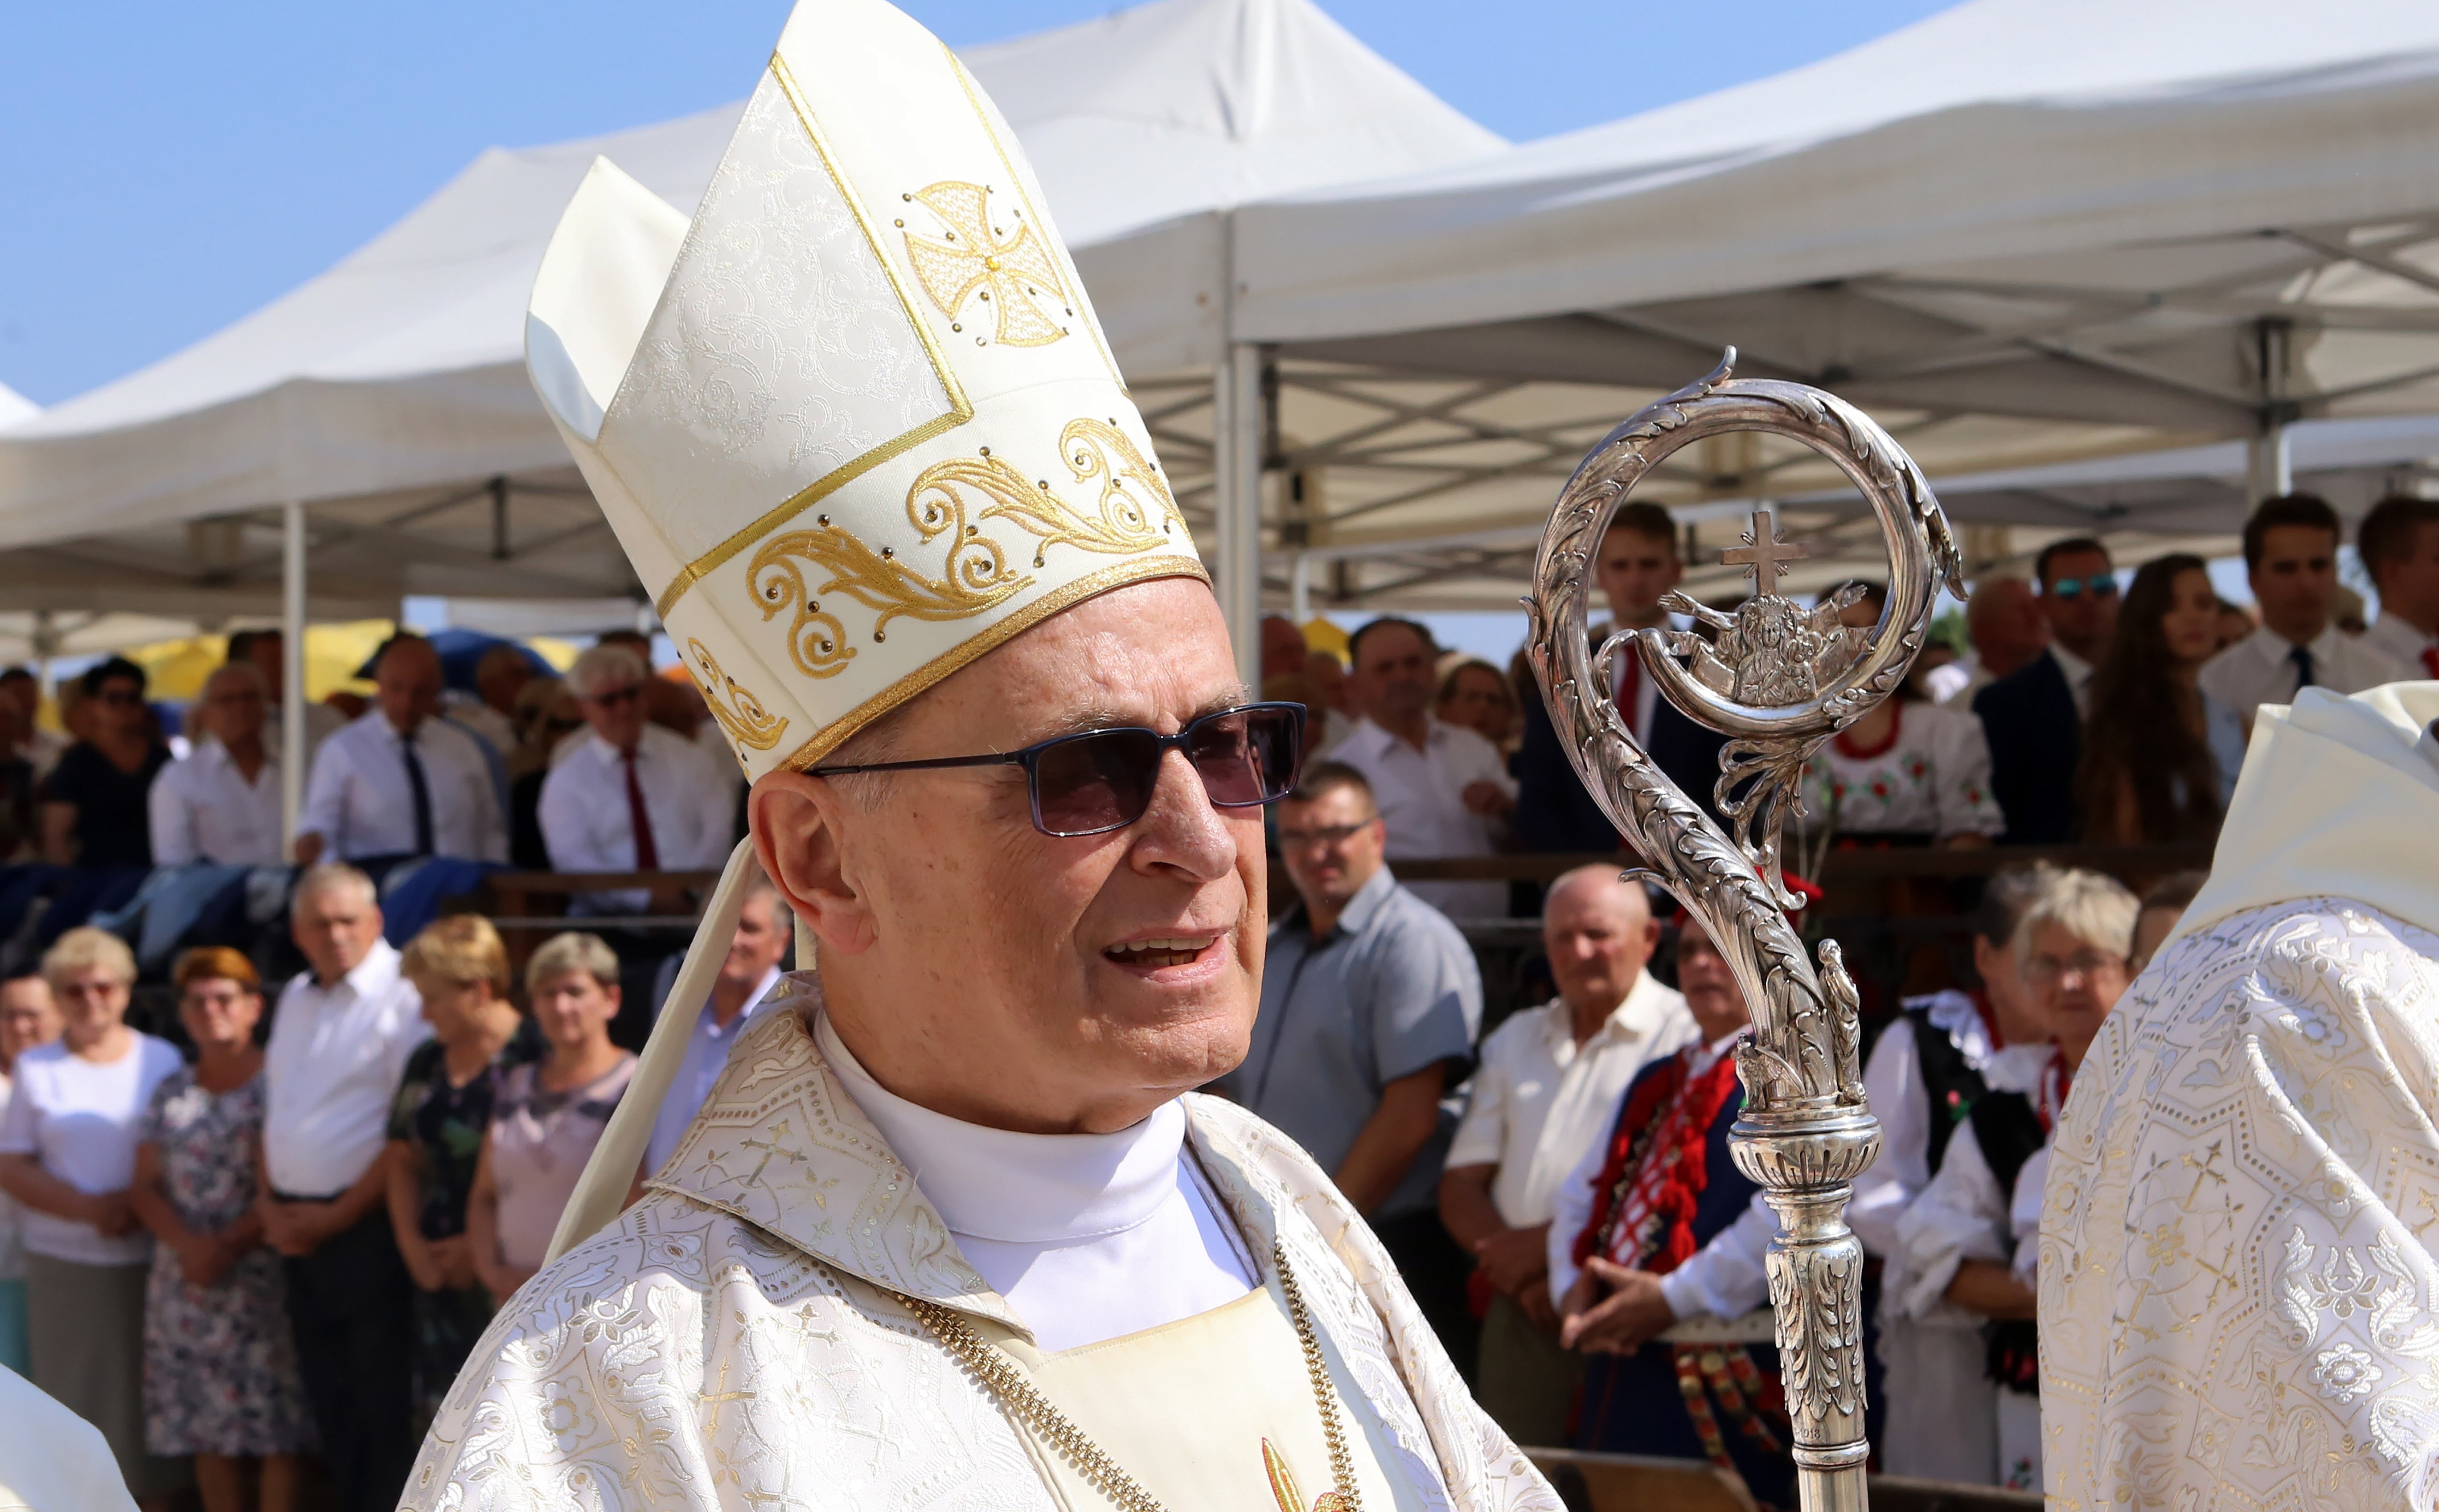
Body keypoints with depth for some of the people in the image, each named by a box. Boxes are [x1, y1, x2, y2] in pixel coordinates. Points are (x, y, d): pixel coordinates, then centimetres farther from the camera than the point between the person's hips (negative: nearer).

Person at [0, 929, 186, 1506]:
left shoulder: (162, 1060, 6)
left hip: (150, 1261, 0)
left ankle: (154, 1497, 8)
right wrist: (87, 1208, -13)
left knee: (150, 1398, 1)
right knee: (78, 1400, 0)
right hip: (64, 1263, 0)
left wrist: (144, 1205, -13)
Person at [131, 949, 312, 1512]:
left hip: (262, 1273, -5)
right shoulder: (171, 1093, 12)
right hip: (185, 1281, 5)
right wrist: (188, 1245, -11)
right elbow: (145, 1186, 7)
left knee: (275, 1428, -7)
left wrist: (229, 1246, -16)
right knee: (207, 1429, 7)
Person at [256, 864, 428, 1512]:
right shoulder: (296, 998, 15)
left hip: (367, 1226, -8)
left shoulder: (404, 997, -11)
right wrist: (269, 1202, 6)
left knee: (382, 1407, -4)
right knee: (328, 1399, 12)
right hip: (298, 1232, 8)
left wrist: (339, 1215, -12)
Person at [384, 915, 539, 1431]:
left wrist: (482, 1247, -11)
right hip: (441, 1268, 7)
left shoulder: (535, 1057, -10)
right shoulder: (427, 1063, 14)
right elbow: (405, 1160, 21)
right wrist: (412, 1242, 6)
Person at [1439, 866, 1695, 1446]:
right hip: (1522, 1310, 6)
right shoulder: (1515, 1041, 21)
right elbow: (1461, 1185, 16)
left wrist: (1546, 1245, -10)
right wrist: (1508, 1263, -4)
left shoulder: (1684, 1036, -1)